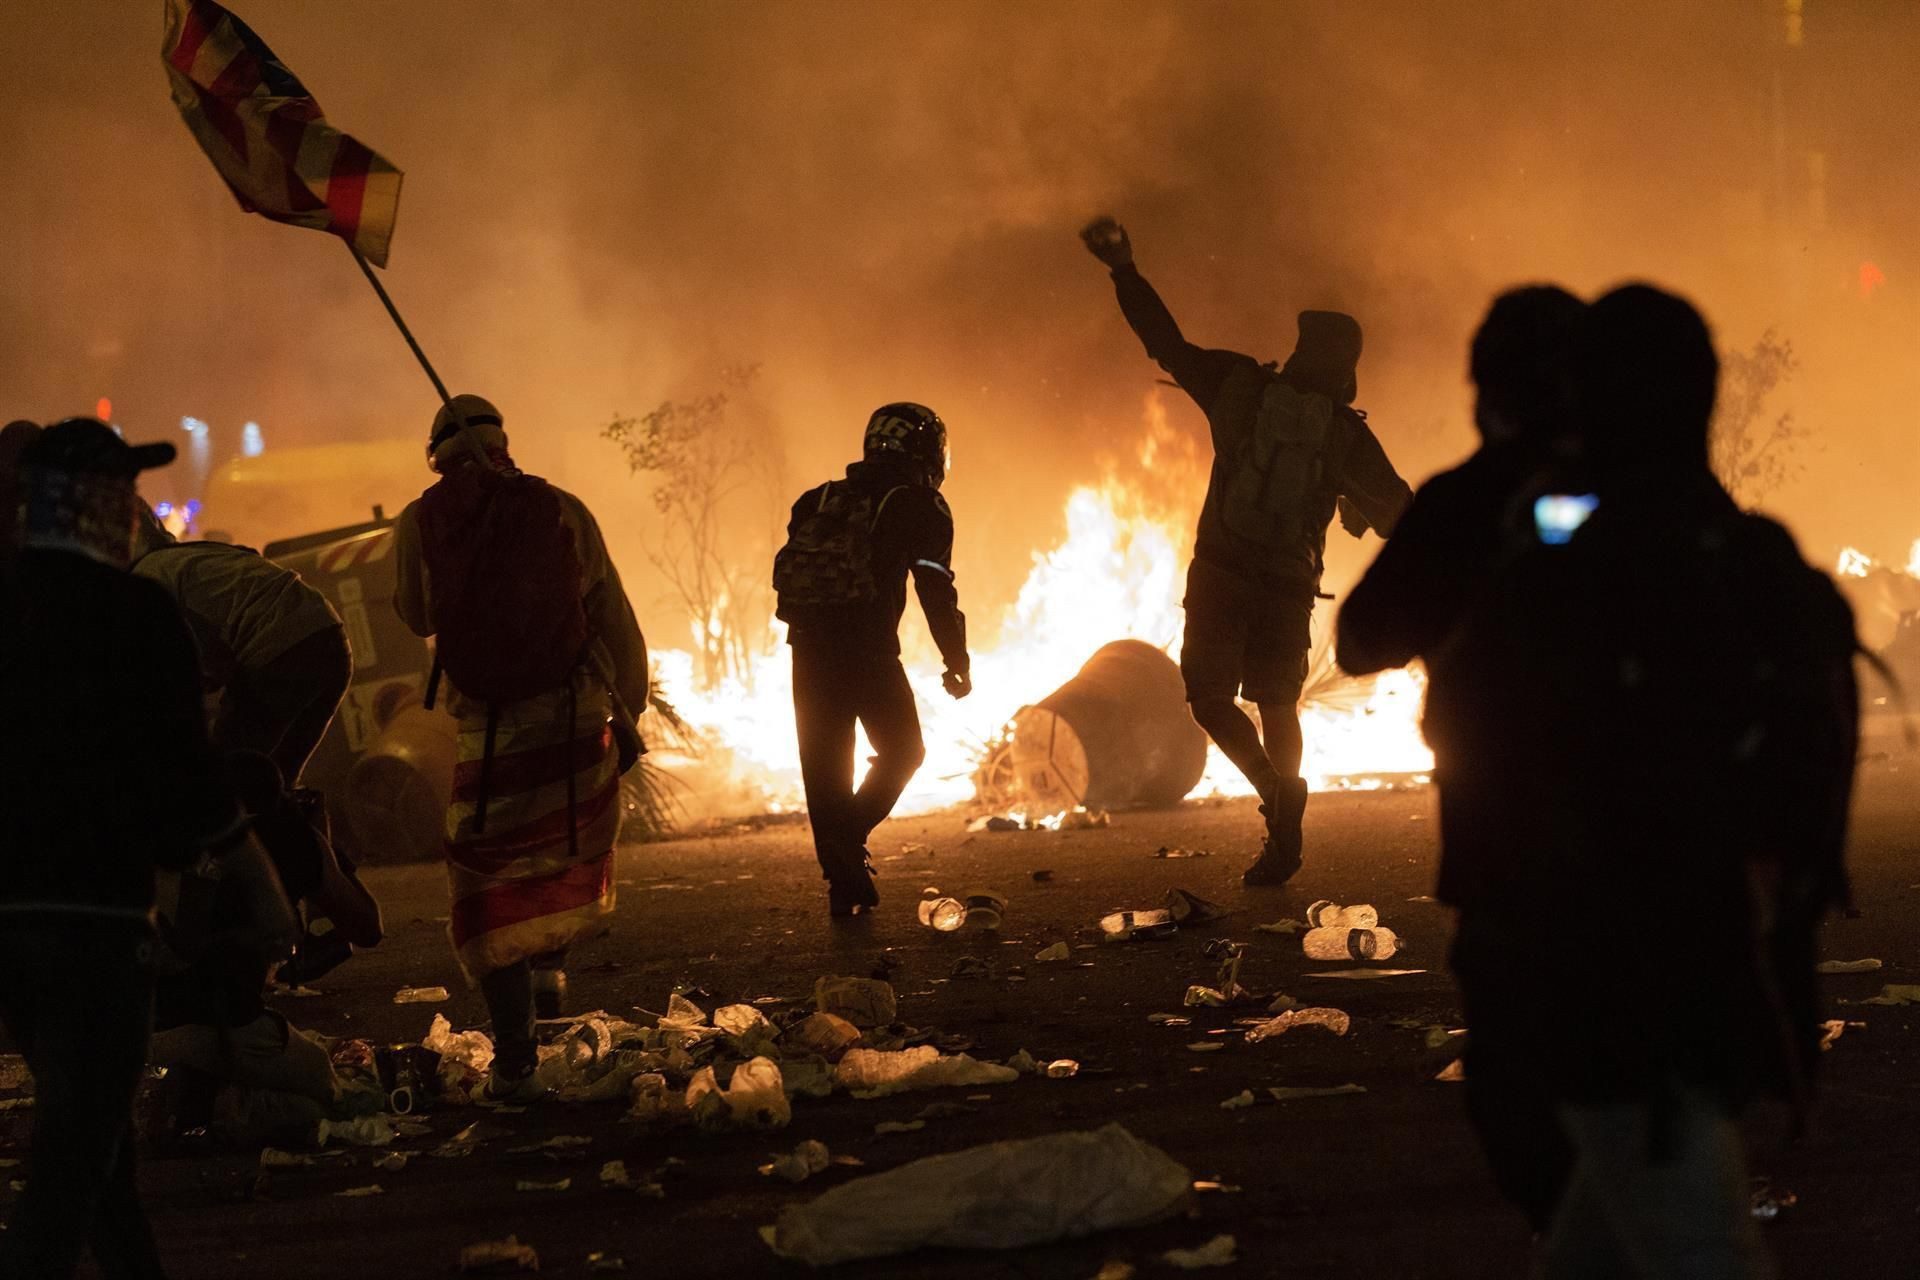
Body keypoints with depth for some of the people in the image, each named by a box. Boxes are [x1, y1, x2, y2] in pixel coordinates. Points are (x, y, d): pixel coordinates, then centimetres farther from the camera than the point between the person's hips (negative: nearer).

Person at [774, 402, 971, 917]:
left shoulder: (819, 501, 19)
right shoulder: (918, 506, 2)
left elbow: (790, 570, 17)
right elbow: (935, 590, -4)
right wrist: (957, 661, 2)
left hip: (810, 646, 5)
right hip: (867, 646, -5)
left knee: (825, 765, 10)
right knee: (901, 751, 12)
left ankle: (843, 882, 10)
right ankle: (847, 838, -9)